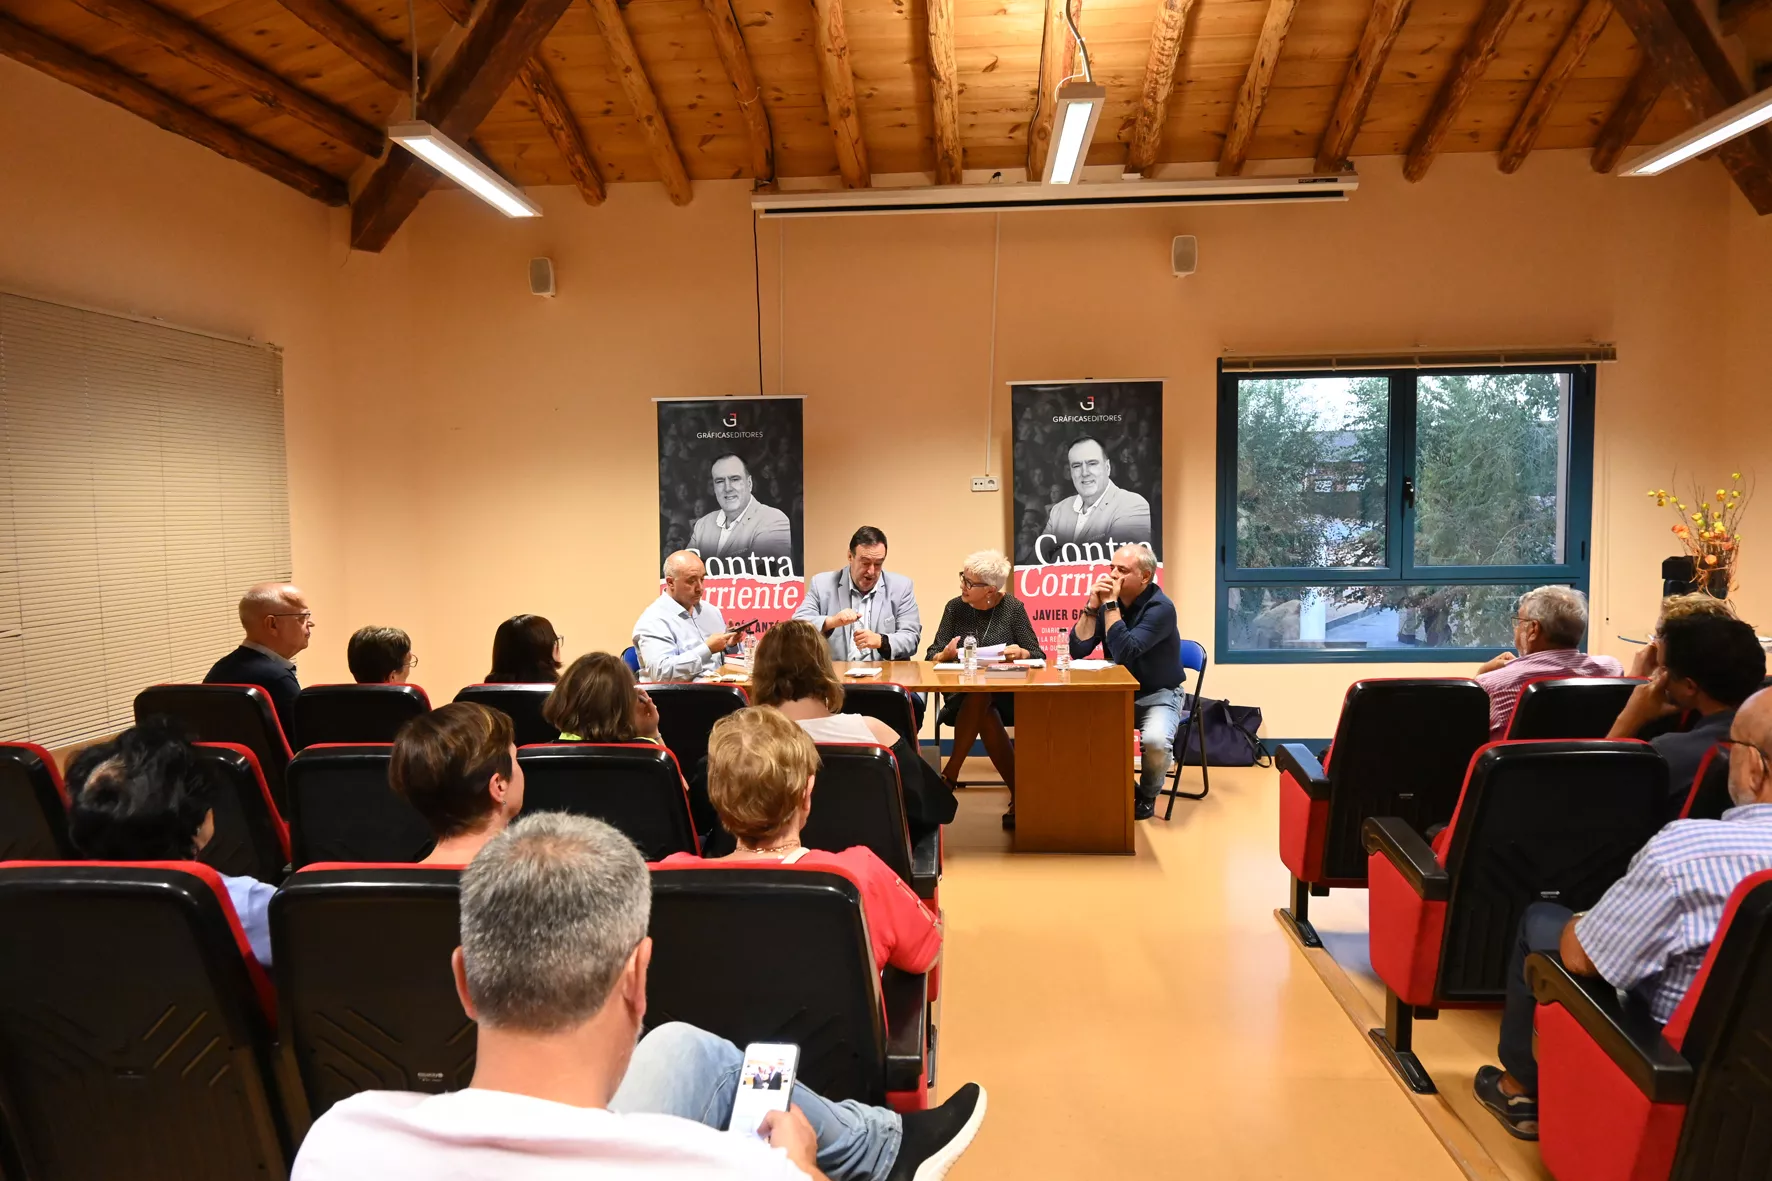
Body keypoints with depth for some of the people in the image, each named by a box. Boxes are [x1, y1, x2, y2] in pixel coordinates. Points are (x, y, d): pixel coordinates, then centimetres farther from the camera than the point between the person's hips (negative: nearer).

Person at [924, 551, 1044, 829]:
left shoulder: (1013, 608, 2)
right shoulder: (955, 608, 5)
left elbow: (1037, 655, 0)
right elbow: (931, 657, 2)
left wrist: (1021, 653, -23)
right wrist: (946, 654, -20)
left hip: (1004, 694, -1)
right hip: (964, 695, 2)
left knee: (979, 698, -35)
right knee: (984, 715, -33)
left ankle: (949, 777, -23)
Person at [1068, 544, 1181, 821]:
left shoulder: (1160, 608, -20)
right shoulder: (1109, 600, -4)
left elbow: (1123, 653, -32)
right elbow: (1077, 650, -9)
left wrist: (1110, 604, -29)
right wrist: (1092, 606, -19)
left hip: (1158, 695, -5)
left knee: (1155, 739, -34)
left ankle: (1148, 795, 0)